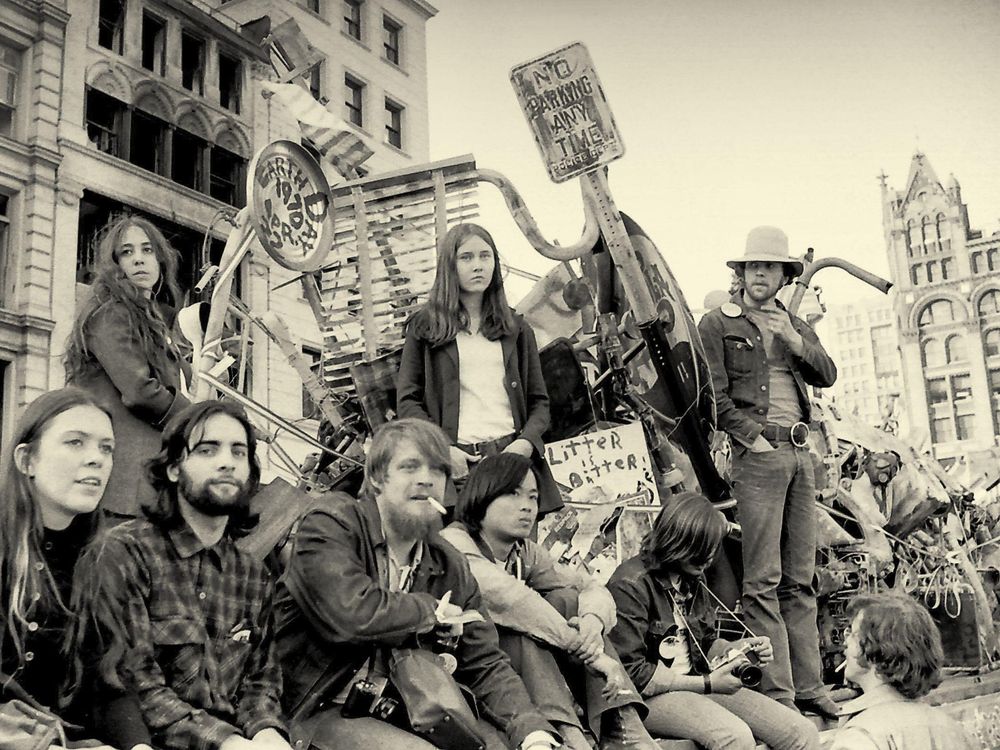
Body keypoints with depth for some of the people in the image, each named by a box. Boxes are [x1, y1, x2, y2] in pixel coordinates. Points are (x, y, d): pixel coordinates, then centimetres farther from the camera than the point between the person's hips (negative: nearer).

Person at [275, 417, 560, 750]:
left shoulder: (451, 566, 10)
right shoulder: (327, 526, -8)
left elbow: (486, 664, 5)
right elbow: (352, 614, -25)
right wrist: (433, 611, -8)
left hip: (412, 713, 5)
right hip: (325, 713, -5)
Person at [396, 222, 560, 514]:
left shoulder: (516, 328, 17)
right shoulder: (425, 326, 9)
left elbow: (539, 401, 16)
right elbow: (407, 400, 5)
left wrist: (526, 442, -4)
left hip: (513, 456, 2)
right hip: (456, 464, -2)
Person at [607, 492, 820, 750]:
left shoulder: (693, 579, 11)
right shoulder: (630, 585, -14)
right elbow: (632, 673, -16)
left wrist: (741, 648, -1)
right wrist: (706, 683, -15)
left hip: (697, 685, 8)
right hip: (649, 697, -7)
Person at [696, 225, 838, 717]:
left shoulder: (794, 325, 21)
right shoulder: (717, 324, 4)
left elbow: (828, 377, 11)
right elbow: (714, 395, -4)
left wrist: (794, 340, -4)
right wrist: (751, 437, -12)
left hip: (800, 454, 6)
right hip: (757, 454, -6)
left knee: (800, 580, 8)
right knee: (763, 582, -8)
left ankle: (809, 687, 13)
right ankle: (778, 695, -5)